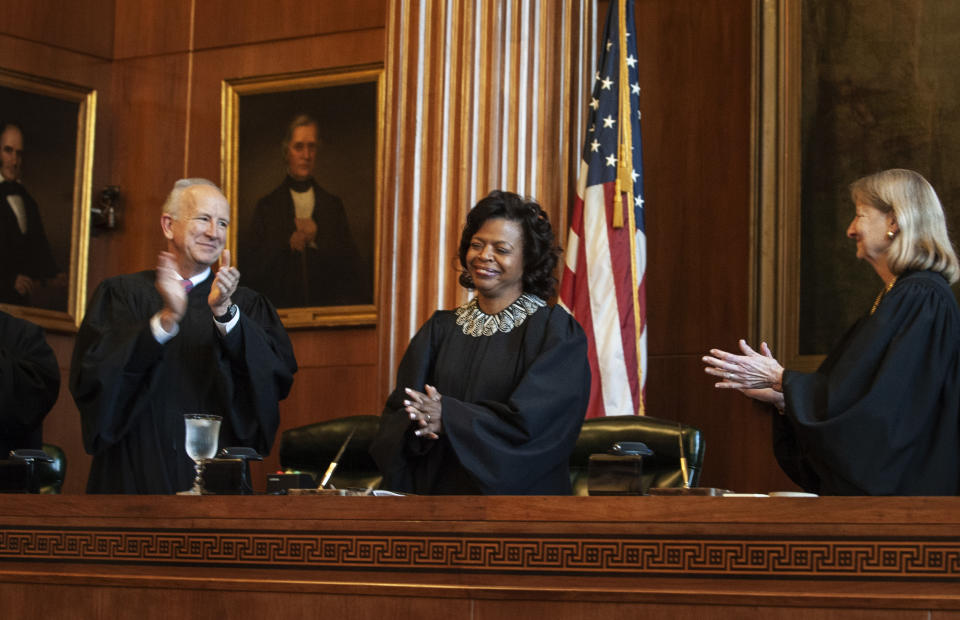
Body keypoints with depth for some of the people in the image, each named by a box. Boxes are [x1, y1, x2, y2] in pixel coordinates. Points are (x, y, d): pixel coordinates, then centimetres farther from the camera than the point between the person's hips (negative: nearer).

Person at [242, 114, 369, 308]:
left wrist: (318, 238, -6)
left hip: (326, 306, 2)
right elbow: (251, 267, 3)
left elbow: (351, 263, 7)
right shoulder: (266, 206, 11)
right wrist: (287, 243, -8)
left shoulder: (333, 204, 14)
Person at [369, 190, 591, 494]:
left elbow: (531, 422, -18)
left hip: (518, 493, -3)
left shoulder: (556, 331, -6)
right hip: (439, 492, 3)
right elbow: (398, 411, 0)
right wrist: (418, 426, -22)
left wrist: (448, 417, -24)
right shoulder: (440, 329, 7)